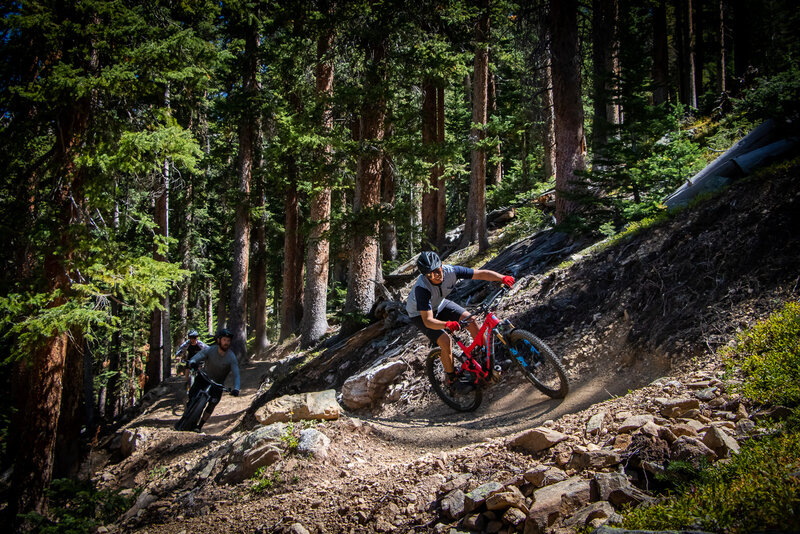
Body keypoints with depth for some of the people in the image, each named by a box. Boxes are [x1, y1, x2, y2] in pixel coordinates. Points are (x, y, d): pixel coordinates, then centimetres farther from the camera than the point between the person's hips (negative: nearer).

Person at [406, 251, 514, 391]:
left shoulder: (450, 271, -29)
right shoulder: (422, 288, -40)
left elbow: (481, 273, -26)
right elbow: (428, 320, -44)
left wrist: (503, 278, -41)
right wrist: (447, 324, -61)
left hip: (439, 305, 5)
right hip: (420, 314, -5)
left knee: (470, 320, -8)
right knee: (446, 341, -20)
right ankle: (452, 379, 2)